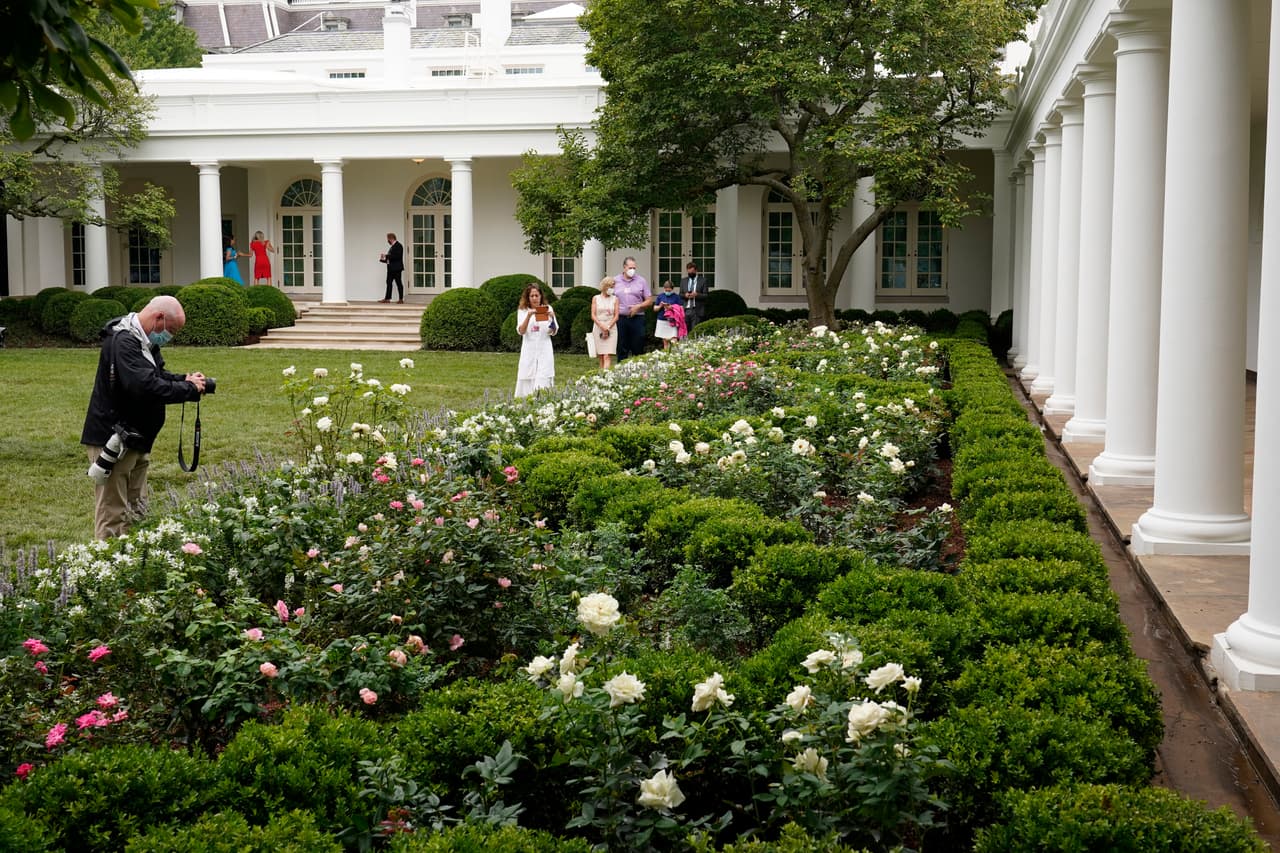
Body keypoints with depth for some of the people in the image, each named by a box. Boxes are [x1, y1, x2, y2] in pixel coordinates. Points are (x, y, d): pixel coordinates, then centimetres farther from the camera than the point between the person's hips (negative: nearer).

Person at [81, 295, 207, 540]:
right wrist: (189, 389, -20)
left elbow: (157, 376, 22)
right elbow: (145, 386, -32)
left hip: (135, 440, 11)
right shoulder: (124, 342, -21)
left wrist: (184, 379, 2)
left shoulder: (144, 341, 12)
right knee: (113, 516, -8)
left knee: (137, 514, 15)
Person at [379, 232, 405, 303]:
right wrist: (383, 259, 8)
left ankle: (401, 299, 1)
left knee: (398, 283, -3)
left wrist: (386, 256, -18)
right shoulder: (392, 246, 16)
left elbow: (397, 256, -23)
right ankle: (387, 298, 11)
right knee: (389, 282, 8)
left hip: (396, 268, -9)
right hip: (391, 268, 9)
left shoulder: (398, 245, -11)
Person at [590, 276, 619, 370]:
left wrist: (608, 327, -10)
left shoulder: (615, 299, 7)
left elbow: (616, 316, 2)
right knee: (601, 357, 3)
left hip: (611, 328, -1)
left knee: (607, 356, -13)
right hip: (598, 327, 1)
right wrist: (602, 326, -12)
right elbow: (593, 315, 1)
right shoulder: (596, 298, 8)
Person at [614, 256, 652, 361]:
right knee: (621, 348, 4)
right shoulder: (615, 281, 8)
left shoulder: (641, 281, 6)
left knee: (638, 348, -1)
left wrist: (638, 306, -9)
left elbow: (649, 301, 6)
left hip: (637, 318, -1)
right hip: (620, 318, 1)